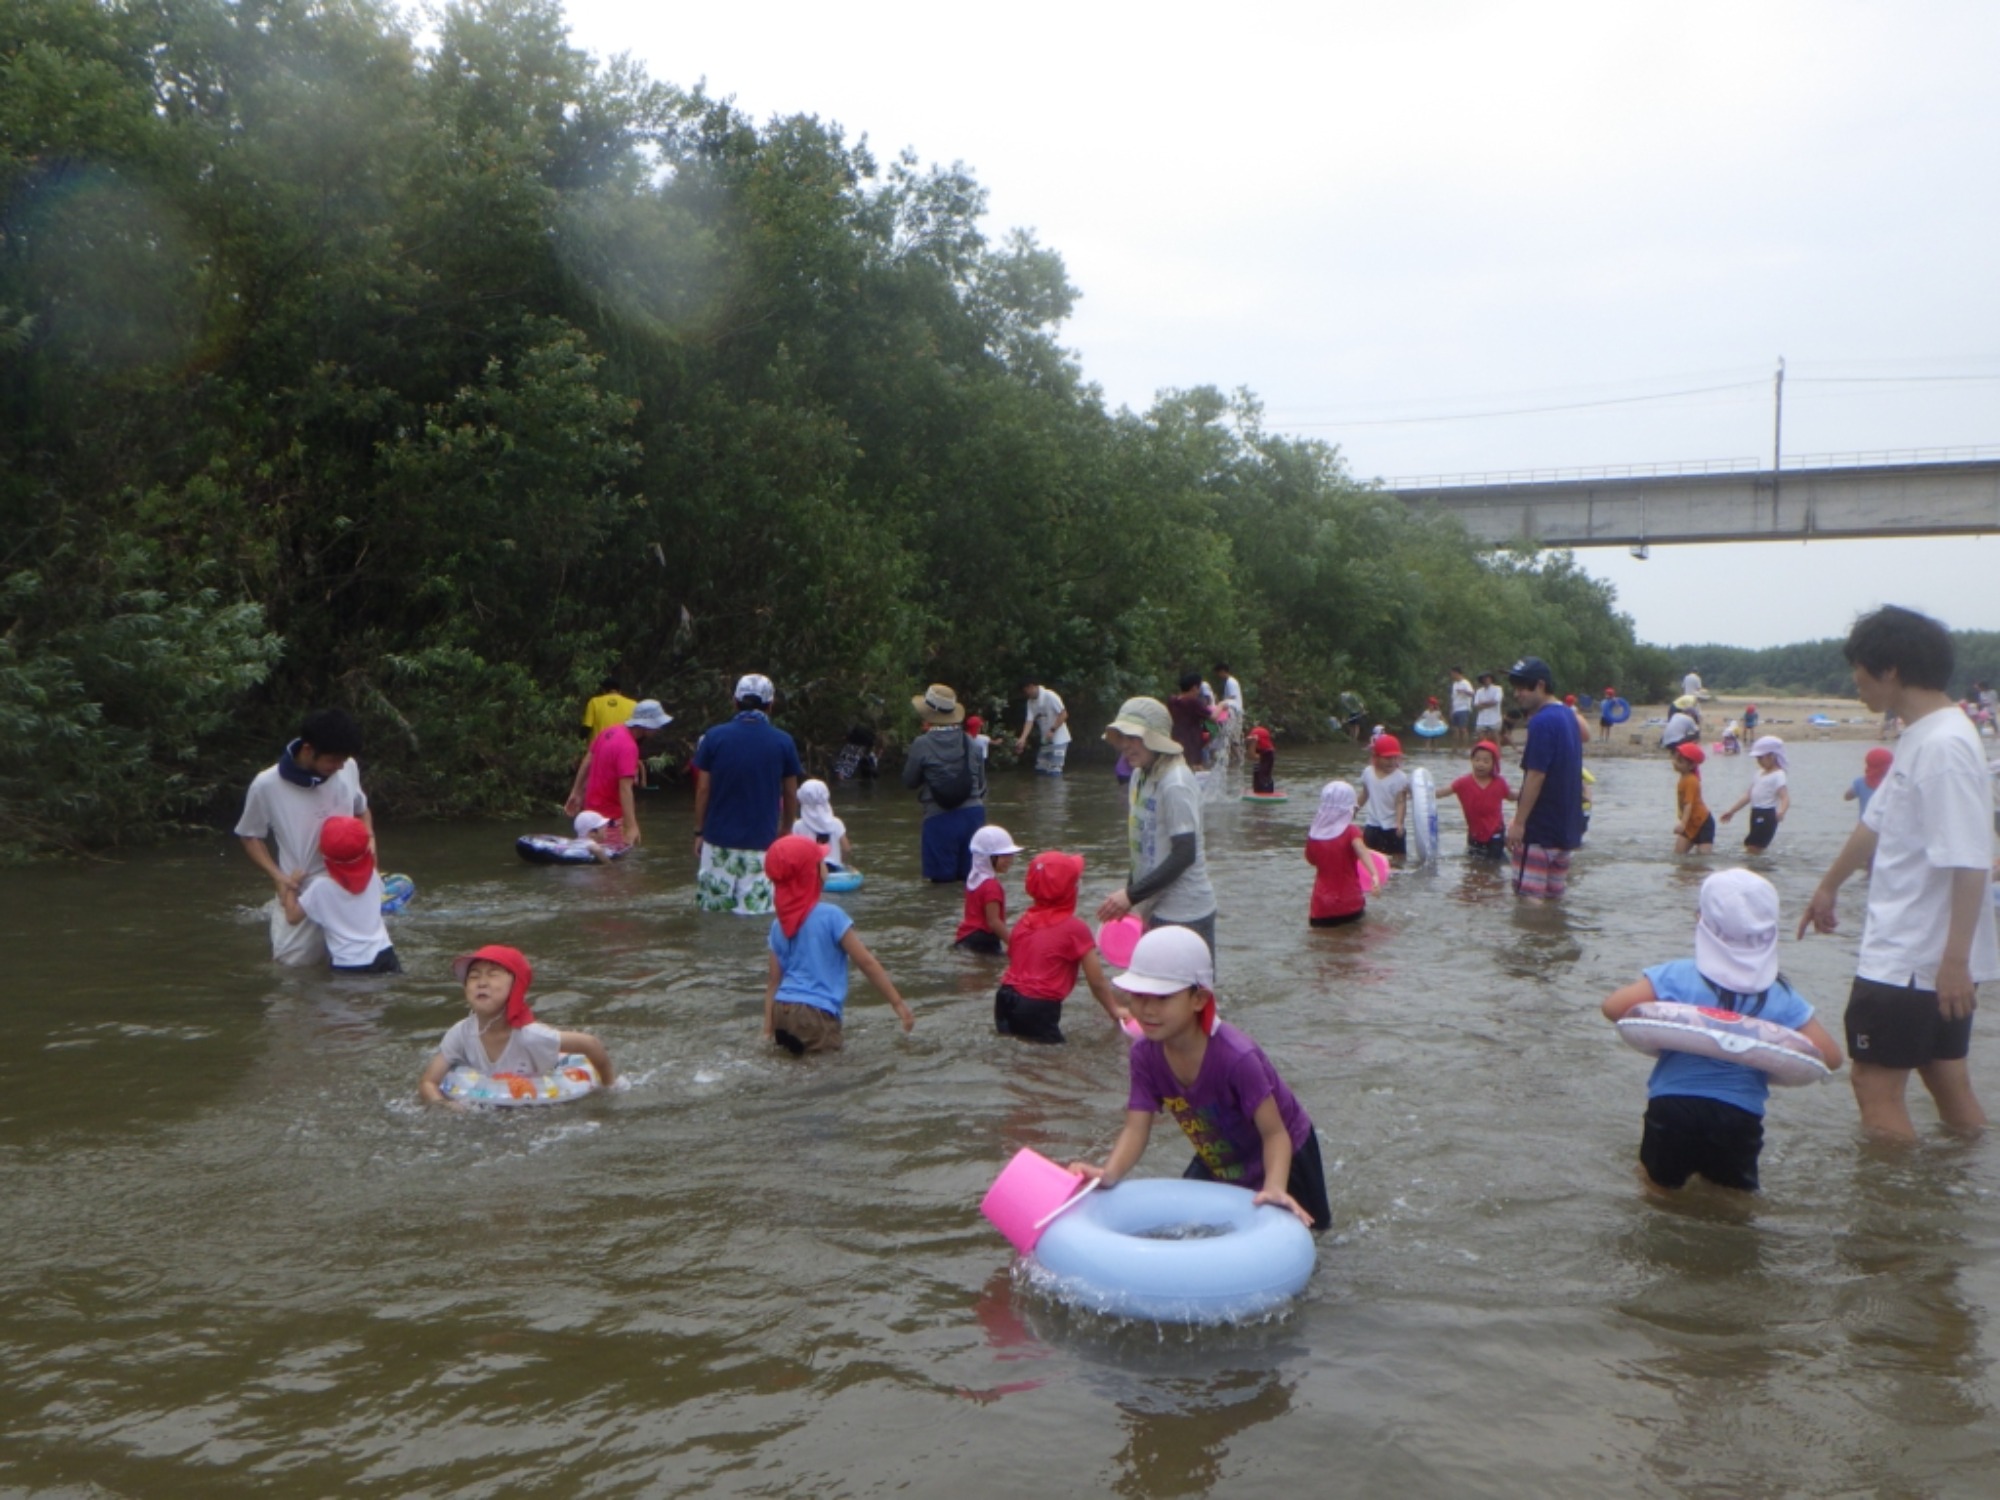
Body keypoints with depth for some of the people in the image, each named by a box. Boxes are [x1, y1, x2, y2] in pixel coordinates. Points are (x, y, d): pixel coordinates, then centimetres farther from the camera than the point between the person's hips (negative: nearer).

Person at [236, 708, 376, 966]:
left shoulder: (348, 768, -8)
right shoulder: (266, 785, -14)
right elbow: (250, 836, 0)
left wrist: (369, 837, -7)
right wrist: (277, 875, -13)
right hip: (300, 893, -2)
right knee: (295, 964, 5)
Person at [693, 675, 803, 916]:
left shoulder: (714, 737, -3)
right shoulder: (783, 742, -2)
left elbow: (703, 790, -1)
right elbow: (790, 795, 5)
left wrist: (699, 831, 9)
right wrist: (787, 831, 19)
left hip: (719, 838, 1)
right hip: (761, 842, -1)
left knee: (712, 909, 11)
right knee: (755, 913, 1)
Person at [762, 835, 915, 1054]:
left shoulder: (779, 925, 9)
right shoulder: (830, 915, -7)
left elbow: (774, 982, 11)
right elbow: (866, 963, -5)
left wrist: (768, 1030, 14)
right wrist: (898, 1003, -1)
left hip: (782, 1011, 6)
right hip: (817, 1014, -6)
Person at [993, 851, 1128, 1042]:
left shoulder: (1024, 921, 9)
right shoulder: (1074, 928, -7)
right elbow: (1097, 982, -3)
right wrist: (1115, 1011, 13)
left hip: (1005, 1000, 7)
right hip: (1038, 1009, -7)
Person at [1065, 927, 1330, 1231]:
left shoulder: (1237, 1057, -38)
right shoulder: (1145, 1054, -22)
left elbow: (1275, 1133, -31)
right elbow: (1136, 1128, -23)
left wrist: (1274, 1188, -49)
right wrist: (1109, 1174, -42)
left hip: (1279, 1159, -5)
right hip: (1216, 1163, 5)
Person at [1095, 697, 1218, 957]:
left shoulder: (1176, 783, -19)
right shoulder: (1140, 775, 7)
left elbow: (1184, 854, -23)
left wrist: (1131, 895, -23)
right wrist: (1129, 897, 10)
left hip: (1184, 915, -9)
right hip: (1155, 909, 9)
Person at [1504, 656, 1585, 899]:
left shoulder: (1542, 722, -18)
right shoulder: (1568, 716, 12)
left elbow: (1536, 776, -21)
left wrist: (1519, 822, -19)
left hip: (1540, 828, -9)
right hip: (1565, 825, 10)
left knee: (1529, 899, -5)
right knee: (1554, 897, 14)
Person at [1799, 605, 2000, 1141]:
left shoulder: (1943, 745, -21)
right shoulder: (1919, 736, 9)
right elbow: (1877, 821, 22)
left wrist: (1956, 958, -26)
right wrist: (1829, 886, 33)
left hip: (1912, 960, -9)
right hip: (1934, 957, 9)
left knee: (1876, 1083, -1)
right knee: (1947, 1076, 17)